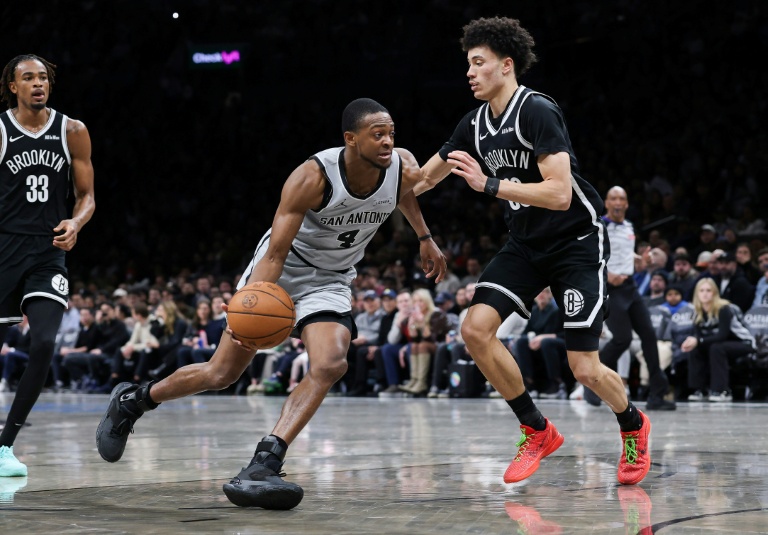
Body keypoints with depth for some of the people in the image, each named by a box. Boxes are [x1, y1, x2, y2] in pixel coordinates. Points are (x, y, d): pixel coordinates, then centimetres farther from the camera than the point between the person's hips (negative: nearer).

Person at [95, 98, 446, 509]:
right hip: (281, 271, -3)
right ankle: (131, 401, 27)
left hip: (329, 281, 3)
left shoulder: (404, 170, -17)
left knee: (330, 364, -25)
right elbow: (275, 252, -31)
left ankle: (263, 466, -29)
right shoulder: (312, 177, -31)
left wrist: (424, 237, 19)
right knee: (222, 372, 3)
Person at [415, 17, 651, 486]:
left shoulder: (536, 111, -22)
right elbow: (426, 177, 15)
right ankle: (537, 432, 4)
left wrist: (489, 185, -31)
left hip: (578, 241, -7)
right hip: (526, 244, 7)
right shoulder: (477, 125, 2)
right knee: (476, 329, -13)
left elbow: (560, 194, -31)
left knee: (585, 368, -9)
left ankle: (634, 426, 25)